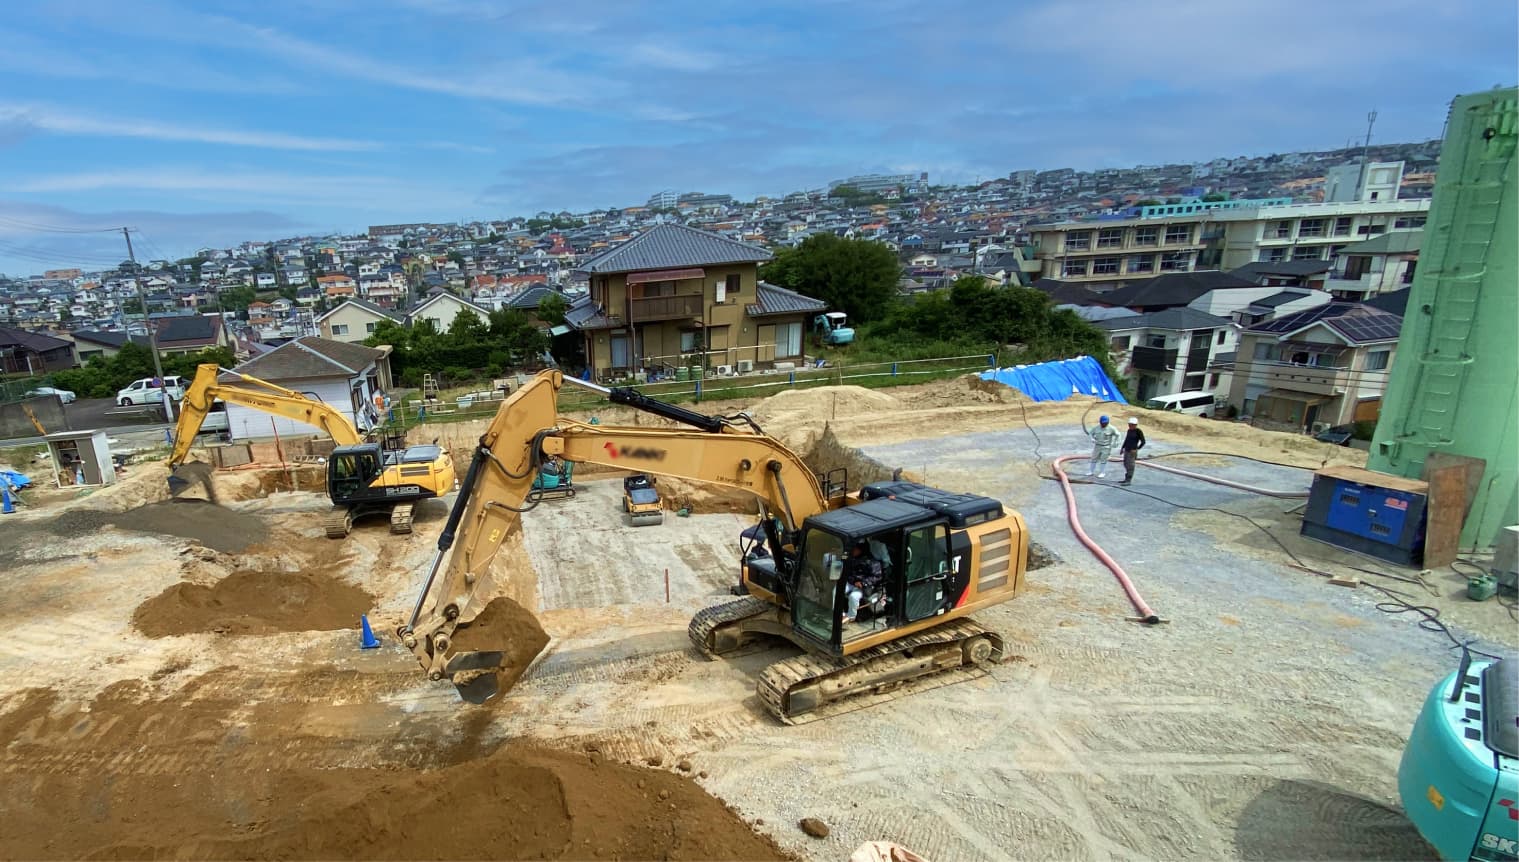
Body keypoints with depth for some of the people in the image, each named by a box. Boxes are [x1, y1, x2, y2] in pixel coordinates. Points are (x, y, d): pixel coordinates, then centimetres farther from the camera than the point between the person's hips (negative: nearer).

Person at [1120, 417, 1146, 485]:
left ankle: (1128, 481, -6)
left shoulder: (1138, 431, -11)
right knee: (1126, 464, 11)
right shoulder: (1129, 430, 10)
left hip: (1132, 451, -8)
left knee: (1130, 465, -7)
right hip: (1126, 450, 8)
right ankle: (1126, 479, 20)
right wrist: (1122, 448, 15)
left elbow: (1143, 442, -11)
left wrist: (1136, 449, -16)